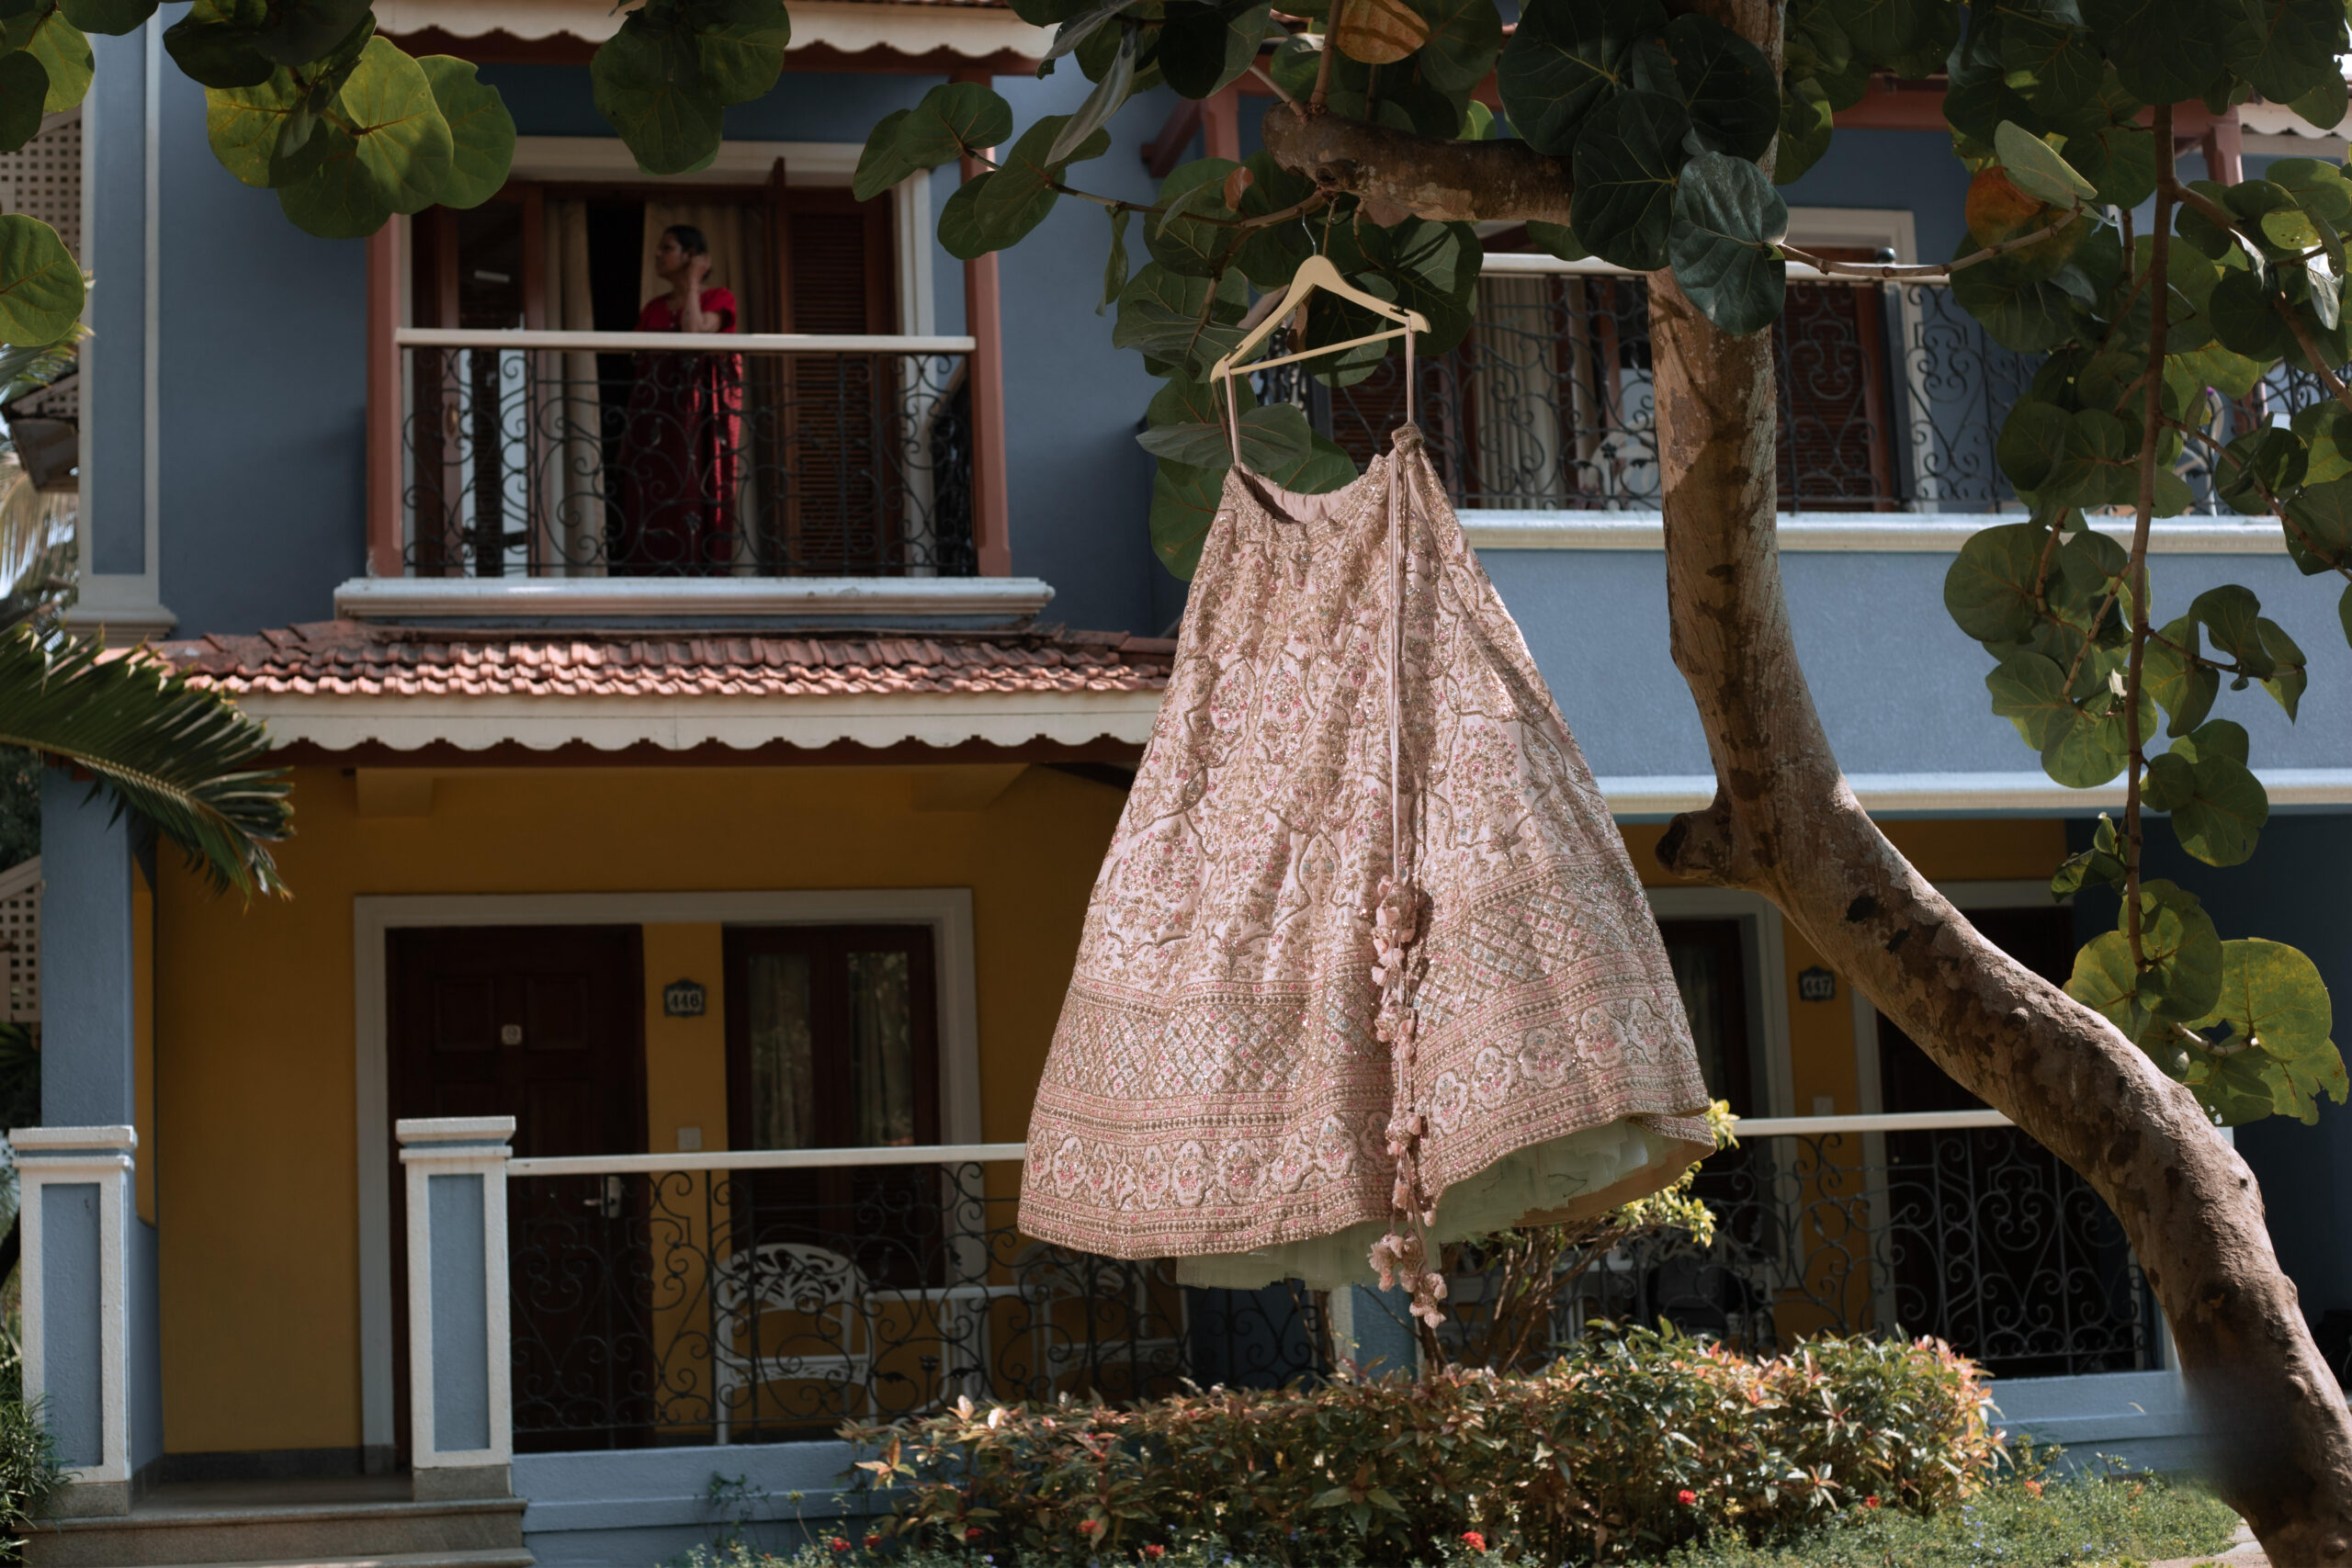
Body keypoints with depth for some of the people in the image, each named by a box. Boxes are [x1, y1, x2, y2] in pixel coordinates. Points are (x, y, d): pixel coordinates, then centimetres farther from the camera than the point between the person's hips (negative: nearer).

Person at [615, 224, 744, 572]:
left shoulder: (718, 300, 3)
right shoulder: (653, 309, 18)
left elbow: (694, 333, -18)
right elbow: (638, 372, 15)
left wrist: (693, 283, -6)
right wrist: (628, 432, 8)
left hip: (698, 416, -5)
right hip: (655, 422, 5)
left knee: (693, 501, -9)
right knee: (649, 509, -1)